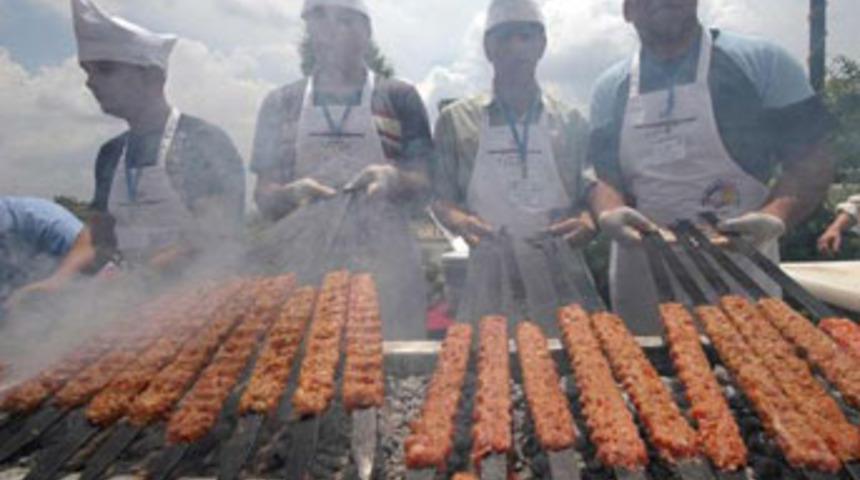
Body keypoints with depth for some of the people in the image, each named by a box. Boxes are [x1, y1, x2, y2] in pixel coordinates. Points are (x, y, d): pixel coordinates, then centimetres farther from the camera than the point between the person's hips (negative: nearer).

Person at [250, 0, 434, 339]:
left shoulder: (398, 98, 6)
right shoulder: (280, 104, 10)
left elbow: (423, 184, 5)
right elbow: (263, 196, 9)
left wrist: (393, 179, -16)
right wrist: (291, 194, -13)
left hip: (385, 270, -1)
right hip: (303, 269, 1)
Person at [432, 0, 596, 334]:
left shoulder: (570, 122, 8)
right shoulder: (456, 120, 5)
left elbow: (592, 194, 11)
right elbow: (442, 199, 7)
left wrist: (588, 223, -12)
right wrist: (462, 223, -15)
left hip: (561, 283, 1)